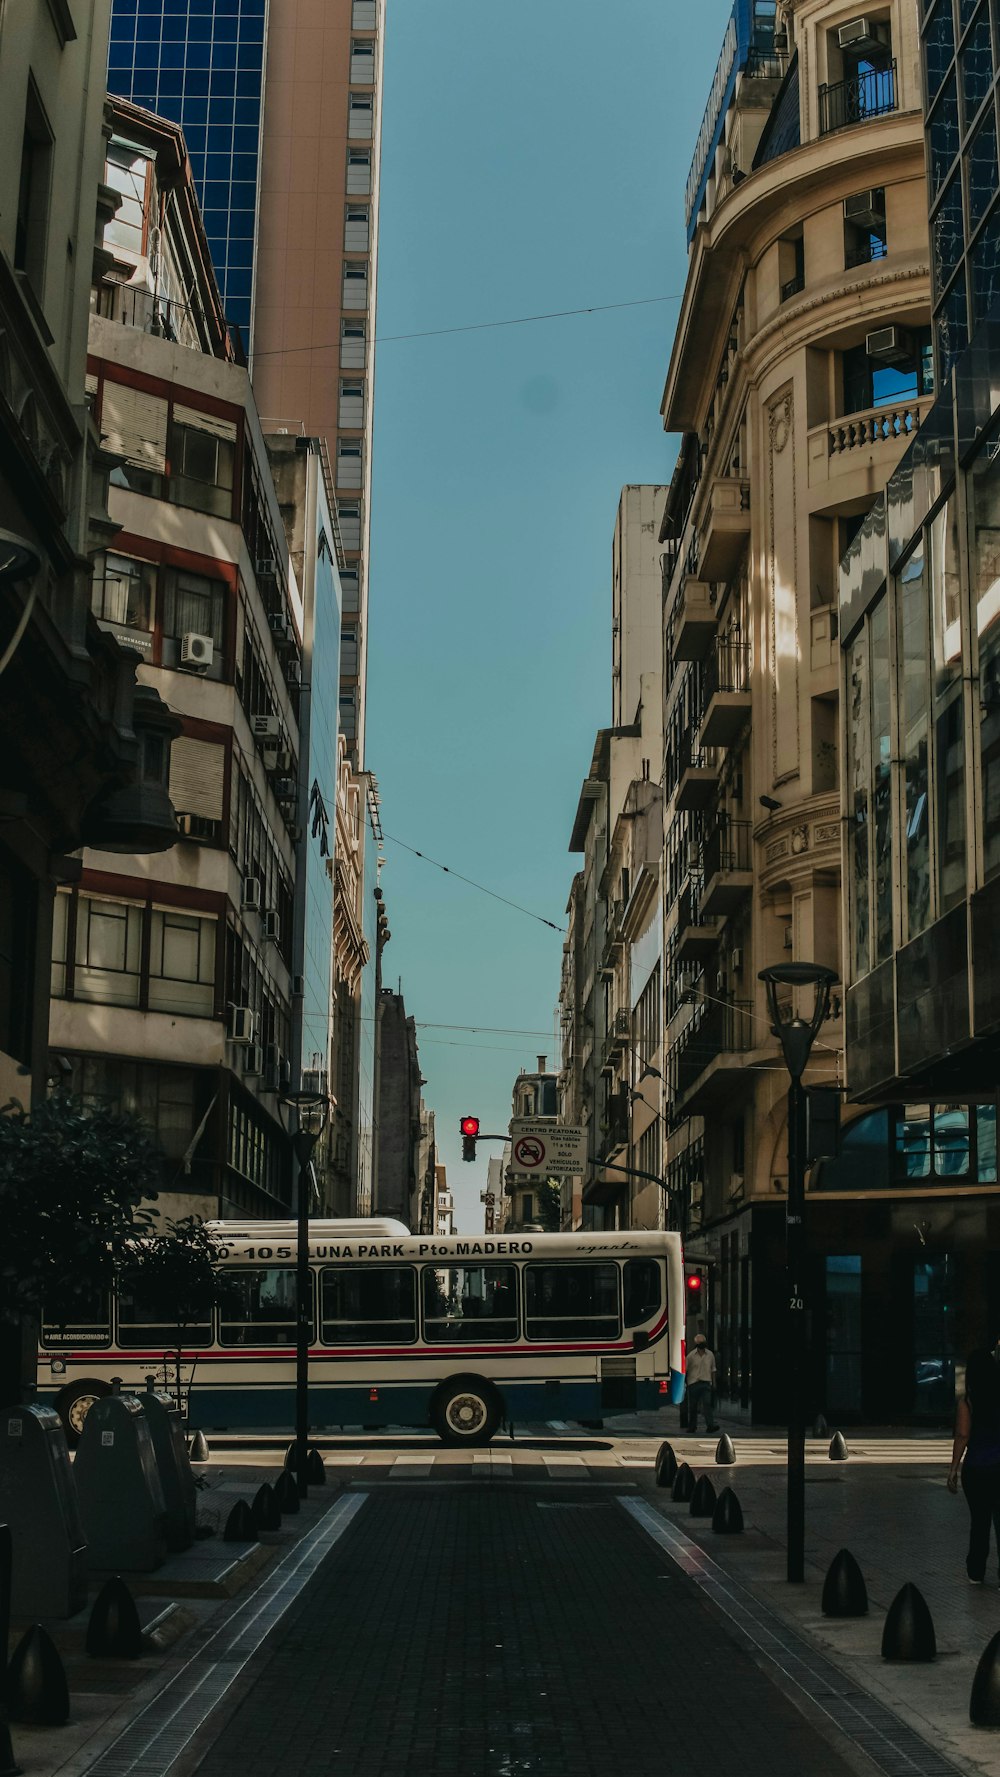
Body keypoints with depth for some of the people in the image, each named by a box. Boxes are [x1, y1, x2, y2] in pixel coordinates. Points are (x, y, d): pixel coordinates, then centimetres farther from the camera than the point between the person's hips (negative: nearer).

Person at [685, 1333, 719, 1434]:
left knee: (707, 1404, -12)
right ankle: (692, 1426, 15)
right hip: (693, 1383, -1)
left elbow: (713, 1370, 15)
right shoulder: (691, 1355, -1)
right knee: (692, 1406, 5)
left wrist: (714, 1383, 12)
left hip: (706, 1383, 1)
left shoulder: (710, 1355, 7)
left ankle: (710, 1425, -19)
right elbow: (685, 1370, 3)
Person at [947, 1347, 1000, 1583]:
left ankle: (976, 1573, 23)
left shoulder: (967, 1402, -7)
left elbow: (962, 1436, -10)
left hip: (975, 1468, 0)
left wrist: (954, 1469, -5)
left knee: (979, 1521, 14)